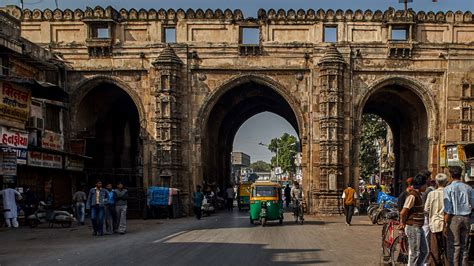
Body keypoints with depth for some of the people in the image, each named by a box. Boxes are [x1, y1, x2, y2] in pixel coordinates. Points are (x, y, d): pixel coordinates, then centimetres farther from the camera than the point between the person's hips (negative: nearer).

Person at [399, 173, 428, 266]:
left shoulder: (418, 195, 13)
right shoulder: (412, 196, -18)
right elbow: (403, 212, -20)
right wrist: (403, 223, -5)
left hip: (419, 227, 9)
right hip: (413, 228, -9)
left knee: (424, 251, 13)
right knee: (415, 252, -2)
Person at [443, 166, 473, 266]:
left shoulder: (448, 189, -7)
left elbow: (447, 209, -10)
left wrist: (446, 224, -8)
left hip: (454, 218, -4)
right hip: (466, 218, 4)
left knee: (453, 246, -1)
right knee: (464, 246, 13)